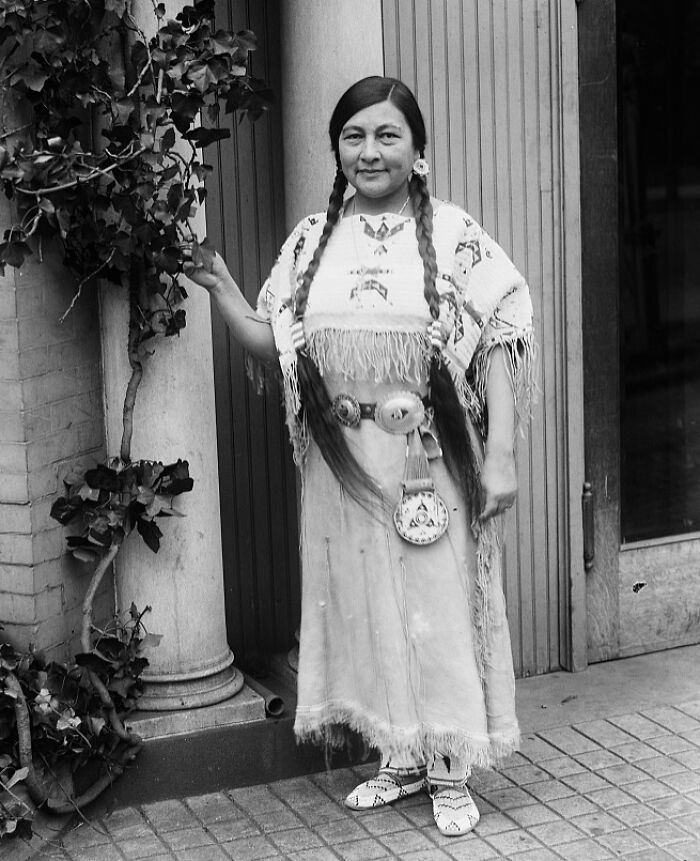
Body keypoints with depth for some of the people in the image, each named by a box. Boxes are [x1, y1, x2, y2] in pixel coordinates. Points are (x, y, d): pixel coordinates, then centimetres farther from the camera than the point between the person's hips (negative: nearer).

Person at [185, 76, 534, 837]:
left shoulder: (454, 235, -3)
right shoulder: (311, 240, 7)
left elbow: (498, 345, -6)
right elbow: (274, 345, 9)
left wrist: (501, 453, -12)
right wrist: (221, 289, -5)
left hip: (431, 463, -4)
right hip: (343, 467, 4)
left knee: (439, 605, 2)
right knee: (364, 605, 12)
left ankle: (450, 771, 16)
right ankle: (399, 756, 28)